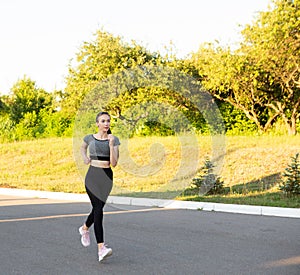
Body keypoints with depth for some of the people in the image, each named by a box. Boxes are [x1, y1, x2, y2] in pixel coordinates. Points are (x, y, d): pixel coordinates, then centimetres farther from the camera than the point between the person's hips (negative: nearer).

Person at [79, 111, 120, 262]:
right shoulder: (90, 138, 3)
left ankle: (85, 228, 43)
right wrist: (85, 158, 7)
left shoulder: (114, 140, 1)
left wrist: (111, 145, -17)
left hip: (107, 176, 2)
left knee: (98, 208, 8)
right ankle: (101, 248, -15)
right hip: (92, 175, -2)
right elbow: (82, 148, 27)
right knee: (98, 209, -13)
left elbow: (114, 163, -7)